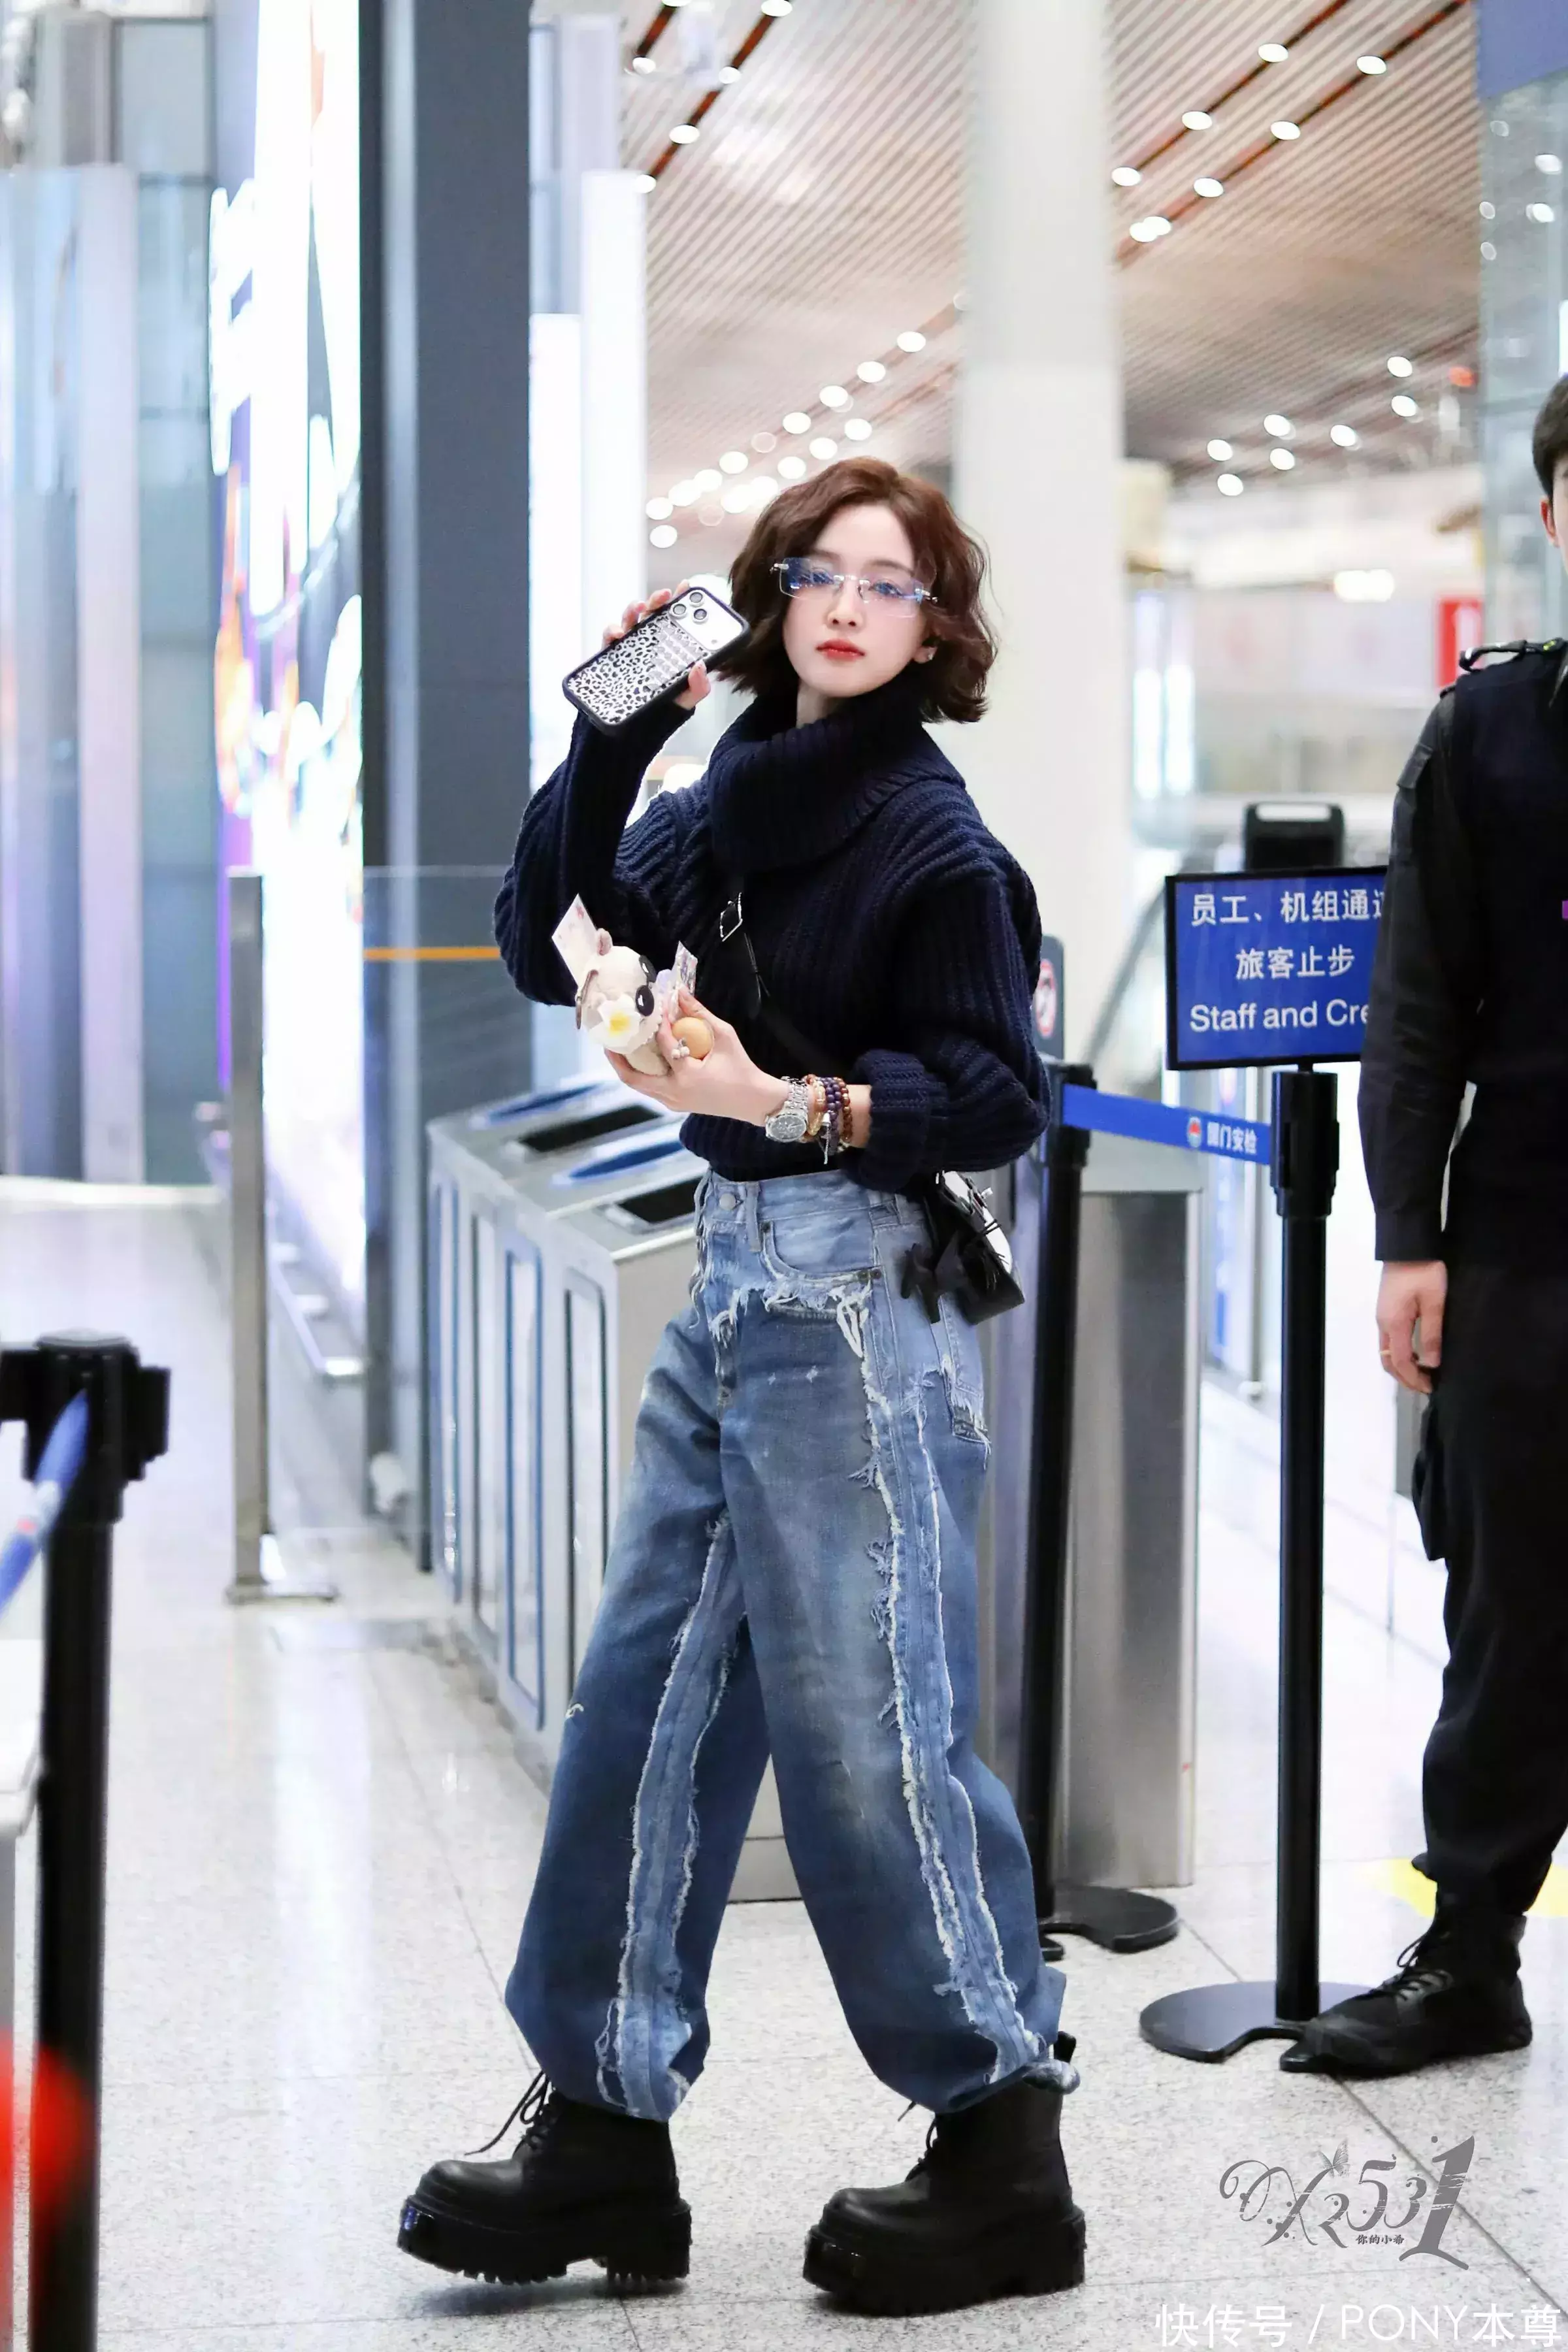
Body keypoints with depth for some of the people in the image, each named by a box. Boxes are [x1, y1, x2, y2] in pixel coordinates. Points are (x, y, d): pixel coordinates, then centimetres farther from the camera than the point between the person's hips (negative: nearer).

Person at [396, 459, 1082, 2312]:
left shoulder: (933, 837, -9)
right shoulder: (729, 799, 12)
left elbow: (997, 1097, -12)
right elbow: (553, 946, 8)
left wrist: (788, 1104, -23)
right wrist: (608, 740, -1)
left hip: (856, 1293, -8)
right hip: (733, 1275, 8)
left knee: (865, 1724, -4)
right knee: (645, 1702, 9)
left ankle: (1005, 2160, 9)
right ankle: (605, 2132, 19)